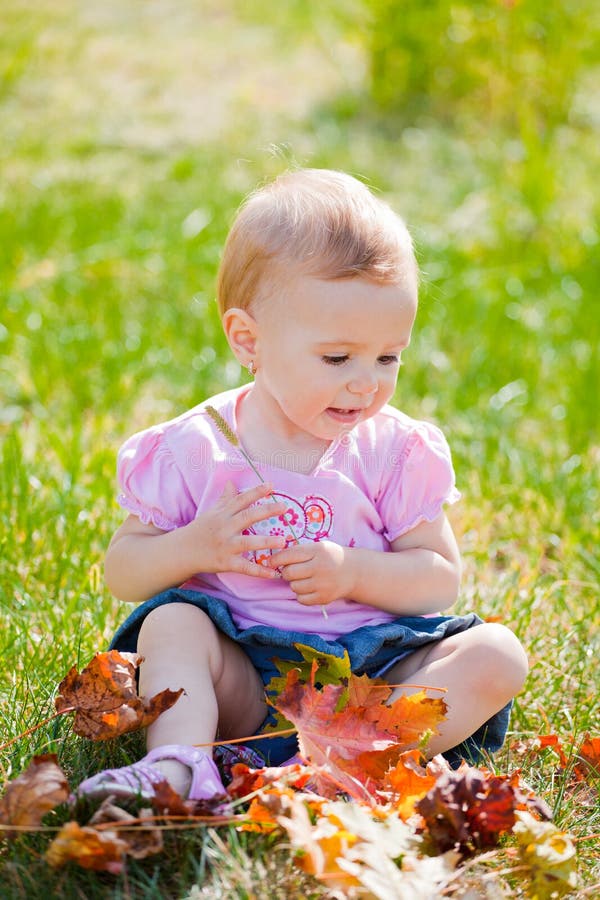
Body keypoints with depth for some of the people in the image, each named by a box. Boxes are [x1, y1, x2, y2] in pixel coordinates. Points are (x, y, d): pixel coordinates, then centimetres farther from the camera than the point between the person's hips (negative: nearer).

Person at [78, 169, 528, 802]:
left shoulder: (395, 450, 1)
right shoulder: (195, 451, -2)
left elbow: (442, 577, 2)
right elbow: (122, 570, 4)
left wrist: (353, 572, -17)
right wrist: (196, 547, -17)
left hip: (372, 666, 1)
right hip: (243, 675, -1)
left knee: (495, 654, -21)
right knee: (172, 624, -25)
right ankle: (178, 766, -45)